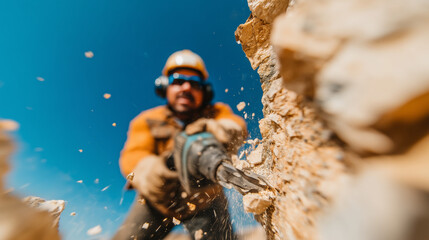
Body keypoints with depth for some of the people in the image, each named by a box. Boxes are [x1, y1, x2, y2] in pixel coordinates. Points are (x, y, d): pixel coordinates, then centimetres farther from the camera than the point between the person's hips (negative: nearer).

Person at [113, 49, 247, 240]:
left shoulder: (217, 113, -5)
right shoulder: (147, 121, -5)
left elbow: (237, 126, -24)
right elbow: (132, 155, -19)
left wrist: (221, 128, -48)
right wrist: (146, 169, -43)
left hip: (204, 201, 0)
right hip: (157, 200, 2)